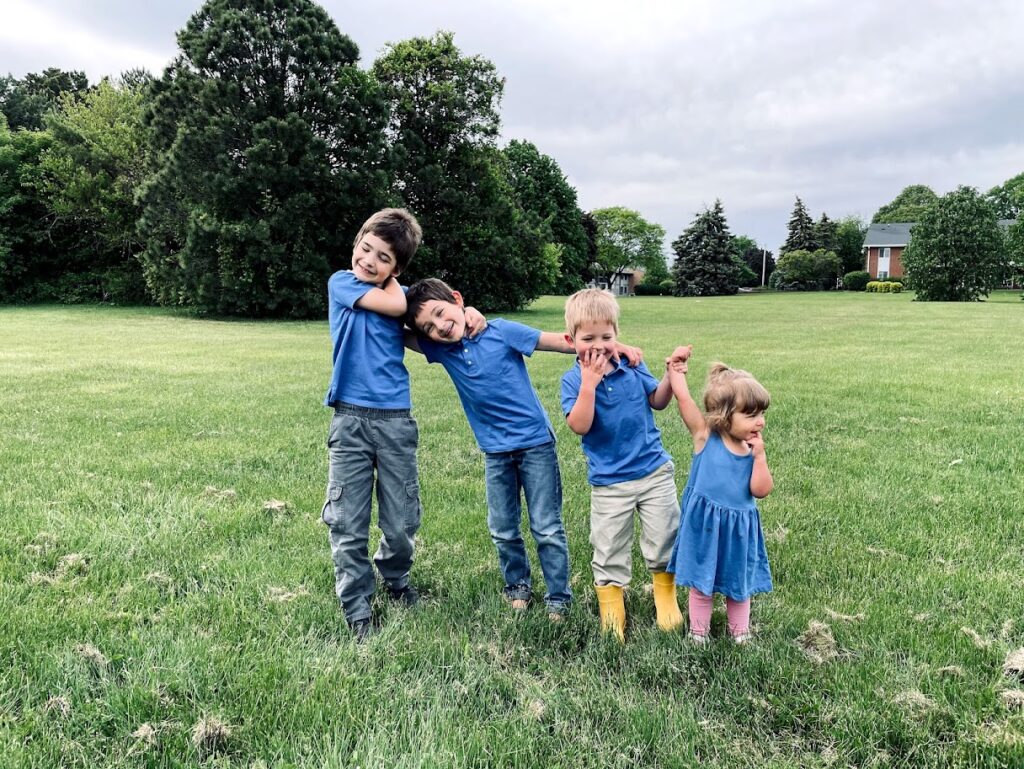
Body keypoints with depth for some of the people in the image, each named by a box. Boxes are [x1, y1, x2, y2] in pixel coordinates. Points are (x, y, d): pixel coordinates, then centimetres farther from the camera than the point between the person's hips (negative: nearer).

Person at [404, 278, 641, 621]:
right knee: (503, 530, 13)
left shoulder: (501, 331, -13)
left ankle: (559, 598, 18)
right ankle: (517, 587, 35)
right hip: (495, 451, 4)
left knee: (547, 528, 3)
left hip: (535, 442, -4)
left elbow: (562, 342, -11)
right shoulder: (440, 349, -3)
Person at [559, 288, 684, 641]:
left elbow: (657, 401, 10)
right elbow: (579, 426, -22)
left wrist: (671, 376, -8)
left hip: (654, 470, 2)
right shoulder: (573, 380, -9)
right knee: (609, 554, 9)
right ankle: (612, 617, 25)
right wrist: (589, 382, -27)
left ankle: (666, 599, 35)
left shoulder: (631, 366, -1)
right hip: (609, 482, -2)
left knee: (663, 541, 11)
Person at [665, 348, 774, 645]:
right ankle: (698, 632, 31)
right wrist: (676, 368, -10)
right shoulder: (704, 436, -12)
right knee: (701, 584, 12)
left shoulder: (752, 450, -2)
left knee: (739, 583, 19)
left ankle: (740, 632, 39)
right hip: (704, 524, -3)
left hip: (739, 527, 3)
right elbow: (683, 398, -17)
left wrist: (759, 456, -14)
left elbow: (761, 490, -8)